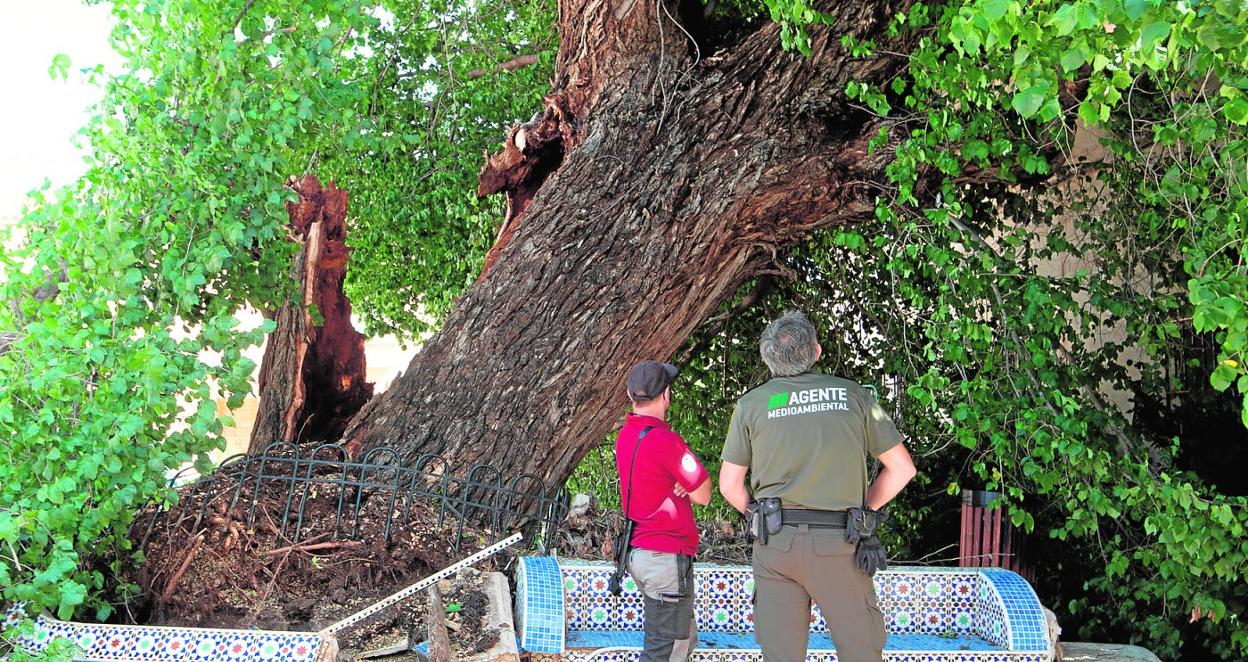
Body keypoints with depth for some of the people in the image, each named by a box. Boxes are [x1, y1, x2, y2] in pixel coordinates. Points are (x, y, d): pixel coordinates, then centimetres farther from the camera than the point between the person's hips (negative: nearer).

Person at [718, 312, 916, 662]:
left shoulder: (751, 404, 4)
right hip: (839, 543, -1)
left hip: (775, 542, 1)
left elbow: (729, 484, 7)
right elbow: (901, 468, 6)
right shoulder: (854, 395, 4)